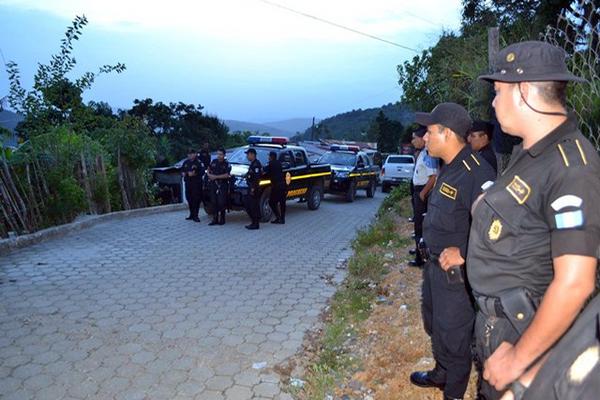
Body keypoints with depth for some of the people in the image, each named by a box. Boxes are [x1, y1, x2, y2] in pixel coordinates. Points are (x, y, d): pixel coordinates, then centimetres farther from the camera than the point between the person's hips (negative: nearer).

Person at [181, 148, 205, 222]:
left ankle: (195, 215, -3)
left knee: (196, 199, -7)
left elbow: (202, 172, -14)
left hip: (196, 183, -6)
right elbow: (182, 170, 22)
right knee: (189, 199, 10)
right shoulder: (186, 163, 14)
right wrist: (183, 173, 0)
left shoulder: (199, 162, -5)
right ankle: (191, 214, 22)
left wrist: (194, 174, -23)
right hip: (188, 183, 6)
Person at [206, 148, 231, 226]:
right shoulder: (213, 162, 11)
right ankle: (215, 219, 11)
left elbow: (227, 175, -14)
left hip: (223, 185, -4)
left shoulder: (226, 164, -4)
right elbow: (208, 171, 19)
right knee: (214, 202, 5)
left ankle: (222, 219, 4)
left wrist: (216, 177, -16)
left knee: (221, 203, -6)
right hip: (213, 185, 5)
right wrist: (209, 175, -3)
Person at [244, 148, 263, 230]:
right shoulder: (252, 164, 17)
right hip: (251, 188, 10)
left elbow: (257, 178, -22)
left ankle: (255, 224, 1)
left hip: (254, 189, -10)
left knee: (254, 206, -6)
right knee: (248, 206, 12)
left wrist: (253, 188, -23)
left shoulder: (256, 164, -15)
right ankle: (253, 222, 20)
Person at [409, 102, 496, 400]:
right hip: (435, 264, 10)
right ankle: (441, 374, 49)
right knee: (434, 324, 26)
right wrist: (428, 246, 11)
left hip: (455, 272, -10)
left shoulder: (475, 173, -25)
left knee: (453, 335, 8)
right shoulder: (448, 169, 6)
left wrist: (463, 253, -26)